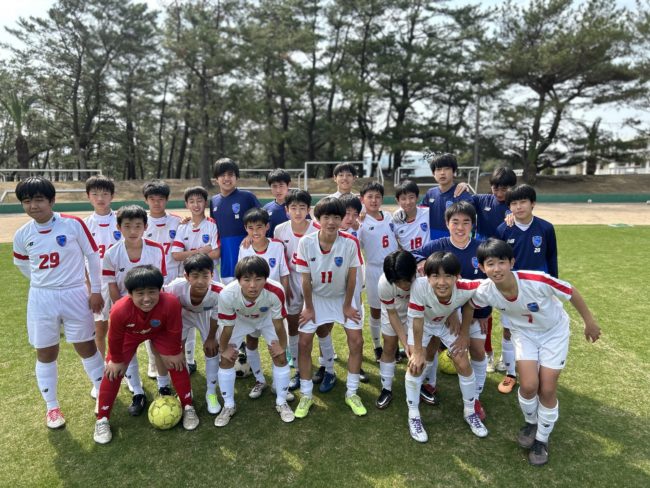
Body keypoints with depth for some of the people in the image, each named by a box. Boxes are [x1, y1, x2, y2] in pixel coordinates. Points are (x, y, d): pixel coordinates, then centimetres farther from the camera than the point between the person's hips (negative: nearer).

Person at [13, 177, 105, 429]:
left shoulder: (73, 224, -12)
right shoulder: (22, 235, -2)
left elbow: (93, 256, -4)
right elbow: (22, 263, 17)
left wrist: (96, 290, -4)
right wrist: (43, 284, 12)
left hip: (75, 296, -2)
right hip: (41, 300, 3)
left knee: (86, 348, 8)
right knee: (46, 353, 10)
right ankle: (52, 407, 26)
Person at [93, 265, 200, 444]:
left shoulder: (171, 303, -44)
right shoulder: (120, 310, -43)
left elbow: (174, 331, -23)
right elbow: (115, 338, -21)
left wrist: (174, 353, -8)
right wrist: (117, 360, -7)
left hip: (159, 331, 0)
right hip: (129, 334, 0)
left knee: (177, 364, -4)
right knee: (113, 371, -5)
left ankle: (188, 407, 16)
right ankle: (102, 420, 13)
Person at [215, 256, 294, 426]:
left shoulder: (275, 292, -42)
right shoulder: (227, 295, -41)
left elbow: (278, 322, -22)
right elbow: (227, 326, -22)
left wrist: (282, 346, -8)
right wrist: (223, 349, -7)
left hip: (267, 318, 0)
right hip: (239, 319, 0)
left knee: (281, 357, -3)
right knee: (226, 360, -3)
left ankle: (281, 403, 19)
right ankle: (228, 406, 19)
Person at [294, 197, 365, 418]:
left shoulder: (350, 243, -22)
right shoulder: (306, 242, -23)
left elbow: (351, 277, -11)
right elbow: (306, 279, -13)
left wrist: (347, 306, -6)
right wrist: (309, 308, -7)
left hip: (342, 297, 0)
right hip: (316, 298, 0)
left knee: (356, 341, -5)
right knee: (304, 343, -4)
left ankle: (352, 393, 14)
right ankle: (306, 395, 14)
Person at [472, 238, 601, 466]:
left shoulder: (537, 281, -38)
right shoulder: (484, 291, -28)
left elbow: (571, 293, -19)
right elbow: (470, 307, -5)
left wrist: (589, 322, -6)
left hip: (554, 331, -1)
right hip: (524, 333, 2)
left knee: (547, 389, -2)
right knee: (528, 385, -9)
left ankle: (542, 439, 24)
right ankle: (530, 423, 25)